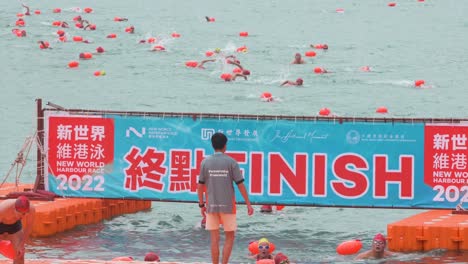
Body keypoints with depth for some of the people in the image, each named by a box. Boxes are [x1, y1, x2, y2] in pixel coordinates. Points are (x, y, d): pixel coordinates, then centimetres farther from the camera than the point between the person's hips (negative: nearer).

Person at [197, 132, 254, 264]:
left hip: (211, 206, 2)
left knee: (214, 239, 7)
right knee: (229, 238, 10)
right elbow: (240, 184, -6)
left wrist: (201, 205, 13)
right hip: (228, 206, -2)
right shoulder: (231, 162, -6)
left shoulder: (205, 162, 0)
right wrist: (248, 204, 0)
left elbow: (200, 186, 2)